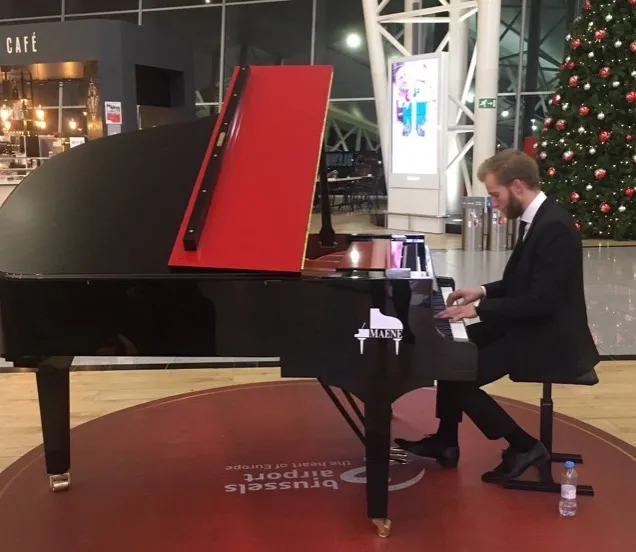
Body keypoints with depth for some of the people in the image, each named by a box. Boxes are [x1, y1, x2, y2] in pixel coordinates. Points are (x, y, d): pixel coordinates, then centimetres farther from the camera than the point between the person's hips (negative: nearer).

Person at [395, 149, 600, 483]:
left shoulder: (554, 226, -23)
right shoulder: (536, 218, 7)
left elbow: (542, 300, -27)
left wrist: (479, 309, -21)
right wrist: (483, 292, 5)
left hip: (547, 338, -10)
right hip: (527, 326, 10)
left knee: (460, 378, -14)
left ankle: (524, 446, 3)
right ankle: (446, 442, 19)